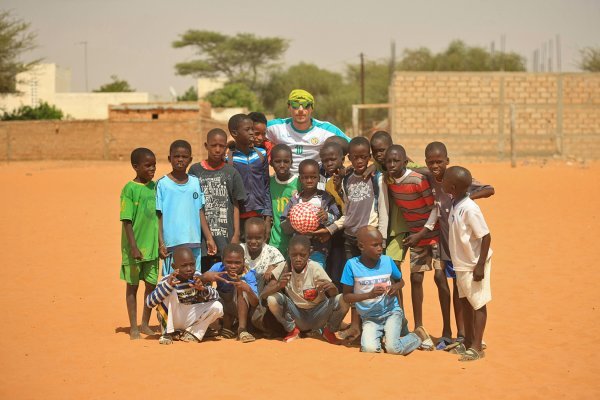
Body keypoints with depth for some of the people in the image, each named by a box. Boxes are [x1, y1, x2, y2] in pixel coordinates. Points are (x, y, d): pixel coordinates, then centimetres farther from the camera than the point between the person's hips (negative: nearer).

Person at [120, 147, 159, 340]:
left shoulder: (154, 186, 7)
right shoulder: (129, 189, -11)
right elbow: (127, 221, -13)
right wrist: (133, 247, -17)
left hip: (152, 245, 5)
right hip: (135, 247, -5)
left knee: (151, 284, 9)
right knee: (132, 285, 6)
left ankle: (145, 324, 23)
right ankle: (133, 327, 13)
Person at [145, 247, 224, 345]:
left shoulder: (197, 277, -9)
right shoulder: (168, 280, -19)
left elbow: (216, 297, -15)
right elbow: (149, 303, -29)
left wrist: (203, 288, -36)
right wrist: (167, 285, -41)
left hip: (191, 319, 3)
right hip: (171, 320, -3)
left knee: (217, 306, -16)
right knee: (170, 292, -27)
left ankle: (190, 333, -3)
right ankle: (167, 333, -15)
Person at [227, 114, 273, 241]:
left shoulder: (261, 155, 6)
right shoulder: (228, 159, -4)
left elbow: (266, 187, 9)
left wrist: (268, 218, 4)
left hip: (259, 215, 3)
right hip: (238, 217, -3)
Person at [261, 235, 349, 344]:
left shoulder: (315, 268, -16)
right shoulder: (284, 268, -13)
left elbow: (334, 294, -20)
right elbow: (263, 295, -16)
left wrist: (331, 287, -45)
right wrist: (279, 285, -37)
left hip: (317, 315, -1)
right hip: (296, 317, 1)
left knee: (343, 301, -27)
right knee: (272, 300, -26)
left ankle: (328, 331, 5)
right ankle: (292, 330, 2)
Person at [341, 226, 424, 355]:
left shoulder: (387, 261, -4)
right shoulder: (352, 265, -12)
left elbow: (400, 281, 14)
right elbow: (346, 297, -9)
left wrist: (396, 286, -10)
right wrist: (369, 295, -23)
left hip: (391, 312, 0)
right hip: (369, 317, 0)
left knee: (393, 348, -19)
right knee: (369, 349, -23)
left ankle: (417, 336, 13)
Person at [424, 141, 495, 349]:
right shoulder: (429, 179, -1)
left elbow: (490, 190, -19)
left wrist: (469, 196, -34)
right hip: (446, 241, 5)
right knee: (456, 287, 11)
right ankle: (461, 334, 19)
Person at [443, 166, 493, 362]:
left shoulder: (470, 209, -25)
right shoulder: (455, 204, 1)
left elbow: (486, 237, -22)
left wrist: (480, 265, -22)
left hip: (474, 264, -9)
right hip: (461, 263, 9)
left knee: (478, 303, 0)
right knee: (465, 301, 17)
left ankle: (477, 347, 5)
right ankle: (468, 341, 29)